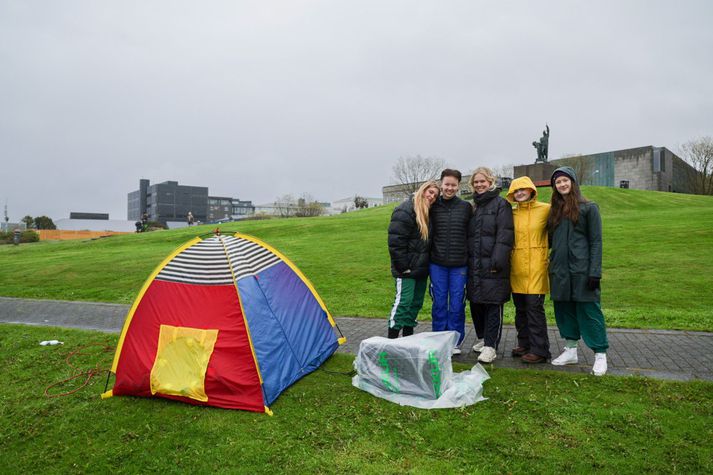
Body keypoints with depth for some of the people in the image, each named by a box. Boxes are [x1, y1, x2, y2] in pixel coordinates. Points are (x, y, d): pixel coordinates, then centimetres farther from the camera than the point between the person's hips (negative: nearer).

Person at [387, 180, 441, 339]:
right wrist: (403, 266, -19)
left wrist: (427, 264, 12)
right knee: (404, 301, -8)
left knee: (417, 302, 12)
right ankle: (392, 338, 0)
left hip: (421, 267, 8)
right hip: (407, 268, -8)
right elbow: (395, 241, -19)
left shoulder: (428, 213, 13)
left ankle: (408, 337, 24)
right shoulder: (404, 211, -14)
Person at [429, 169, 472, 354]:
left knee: (457, 305, 4)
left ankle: (455, 342, 17)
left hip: (459, 265, 0)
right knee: (439, 304, 6)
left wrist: (470, 260, 0)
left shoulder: (466, 208, 3)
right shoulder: (433, 207, 4)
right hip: (437, 264, 1)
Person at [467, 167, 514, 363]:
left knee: (493, 305, -3)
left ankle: (490, 346, 2)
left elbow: (504, 236, -12)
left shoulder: (501, 204, -3)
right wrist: (467, 259, 11)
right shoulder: (473, 206, 17)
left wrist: (497, 261, -19)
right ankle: (482, 337, 28)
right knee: (475, 302, 11)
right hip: (474, 264, 7)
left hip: (493, 265, -6)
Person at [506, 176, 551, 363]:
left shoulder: (545, 209, -3)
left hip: (536, 267, -5)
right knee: (520, 309, 12)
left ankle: (539, 350, 5)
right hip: (517, 267, 5)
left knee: (534, 308, -5)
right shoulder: (512, 213, 9)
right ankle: (524, 344, 25)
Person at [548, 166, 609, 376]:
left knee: (589, 311, -1)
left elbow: (596, 241, -5)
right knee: (564, 310, 10)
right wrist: (552, 263, 9)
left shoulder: (588, 208, -1)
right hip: (559, 270, 5)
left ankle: (600, 355, 9)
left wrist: (595, 272, -11)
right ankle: (570, 350, 22)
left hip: (582, 270, -5)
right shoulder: (554, 210, 14)